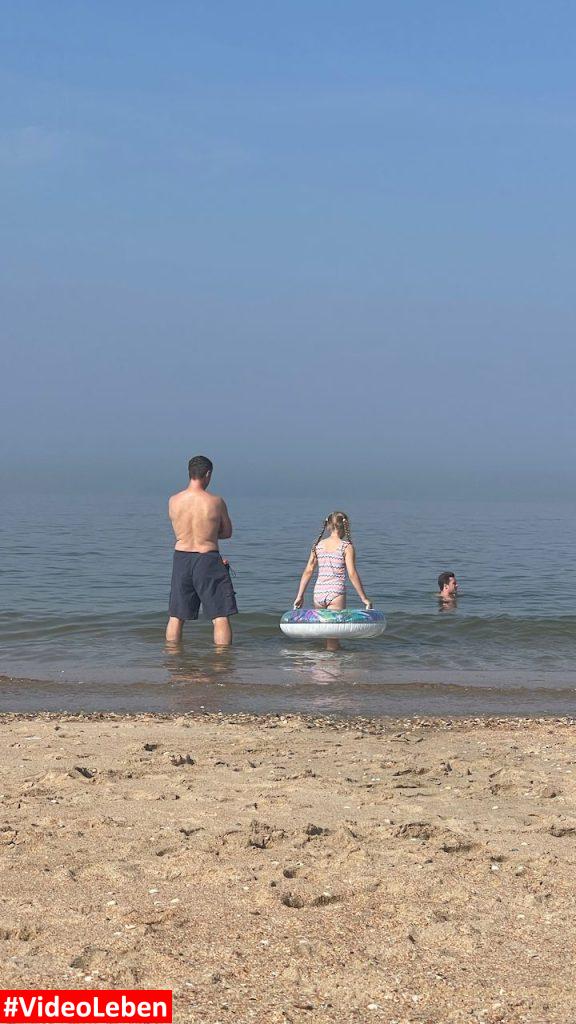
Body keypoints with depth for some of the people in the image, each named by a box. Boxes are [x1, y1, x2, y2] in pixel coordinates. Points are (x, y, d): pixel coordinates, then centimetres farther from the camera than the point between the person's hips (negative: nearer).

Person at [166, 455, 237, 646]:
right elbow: (227, 533, 1)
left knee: (176, 616, 14)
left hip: (181, 558, 4)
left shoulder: (173, 501, -2)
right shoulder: (216, 502, -11)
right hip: (208, 560, -4)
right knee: (220, 617, 3)